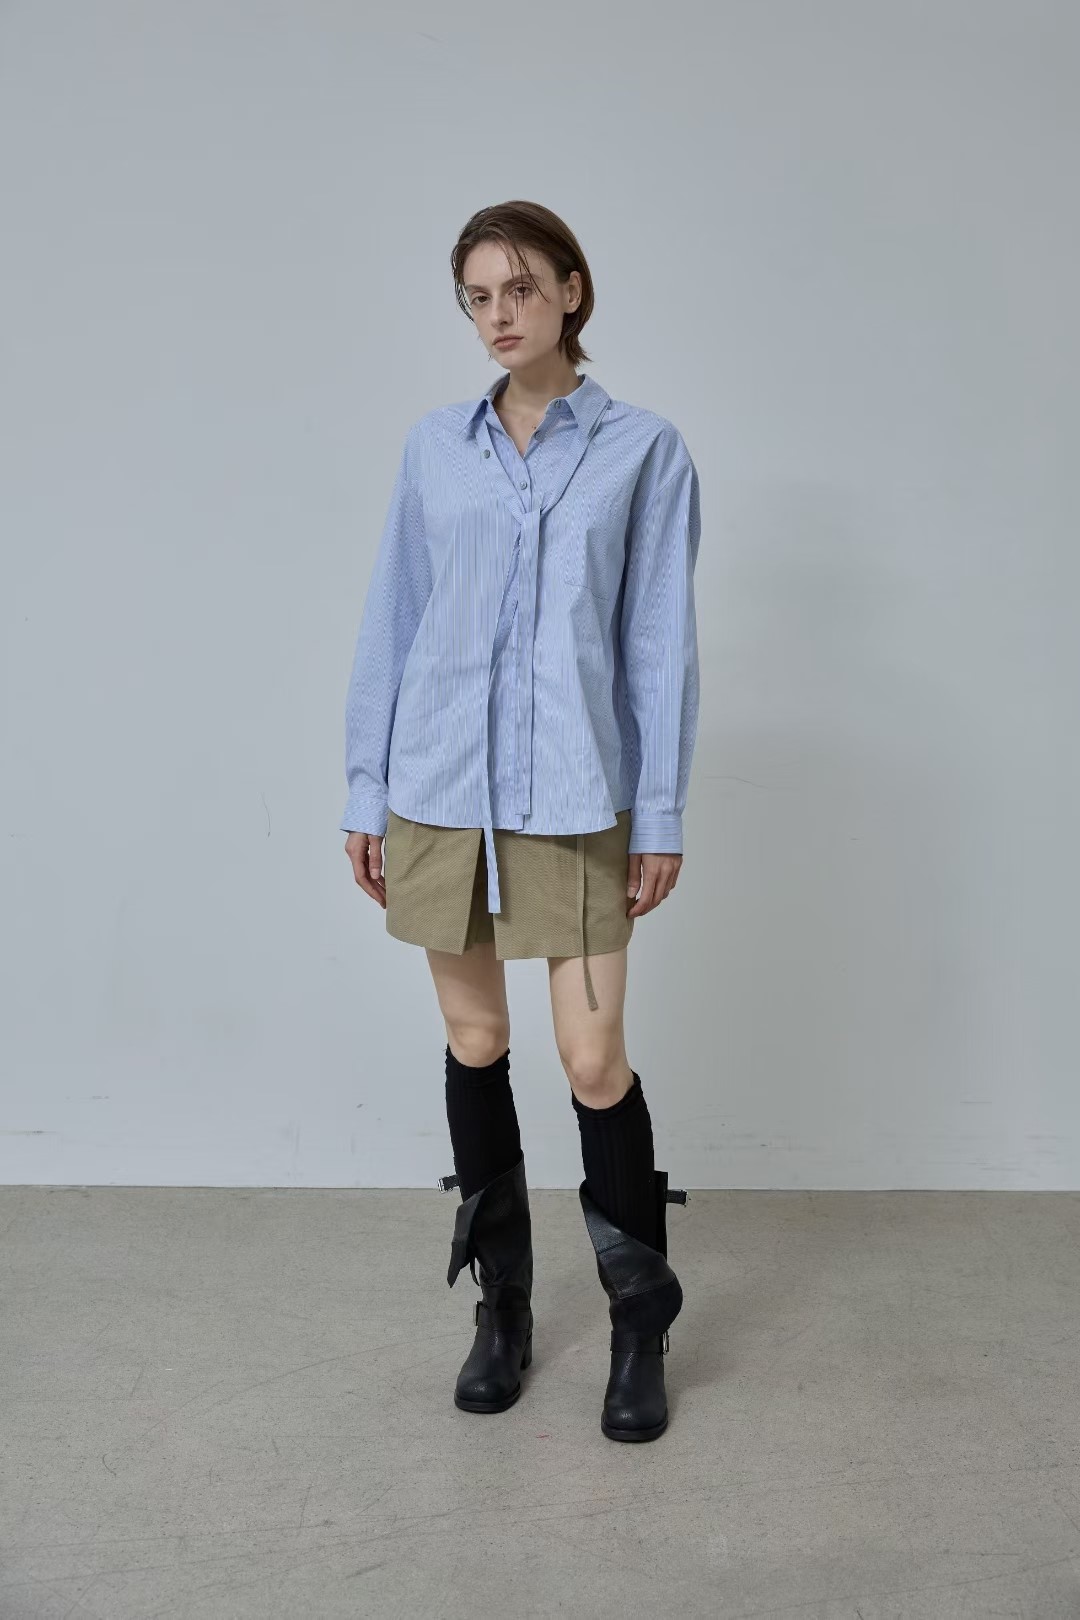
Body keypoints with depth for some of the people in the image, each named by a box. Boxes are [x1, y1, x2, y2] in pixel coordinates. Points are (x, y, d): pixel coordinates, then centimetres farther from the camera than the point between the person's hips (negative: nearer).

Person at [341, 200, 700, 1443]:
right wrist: (365, 789, 7)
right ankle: (500, 1309, 27)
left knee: (594, 1063, -3)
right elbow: (391, 621, 9)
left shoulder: (643, 448, 2)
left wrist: (661, 816, -4)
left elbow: (660, 640, 0)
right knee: (473, 1045, 10)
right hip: (440, 788, 3)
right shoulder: (434, 445, 9)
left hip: (575, 799, -3)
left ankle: (641, 1328, 19)